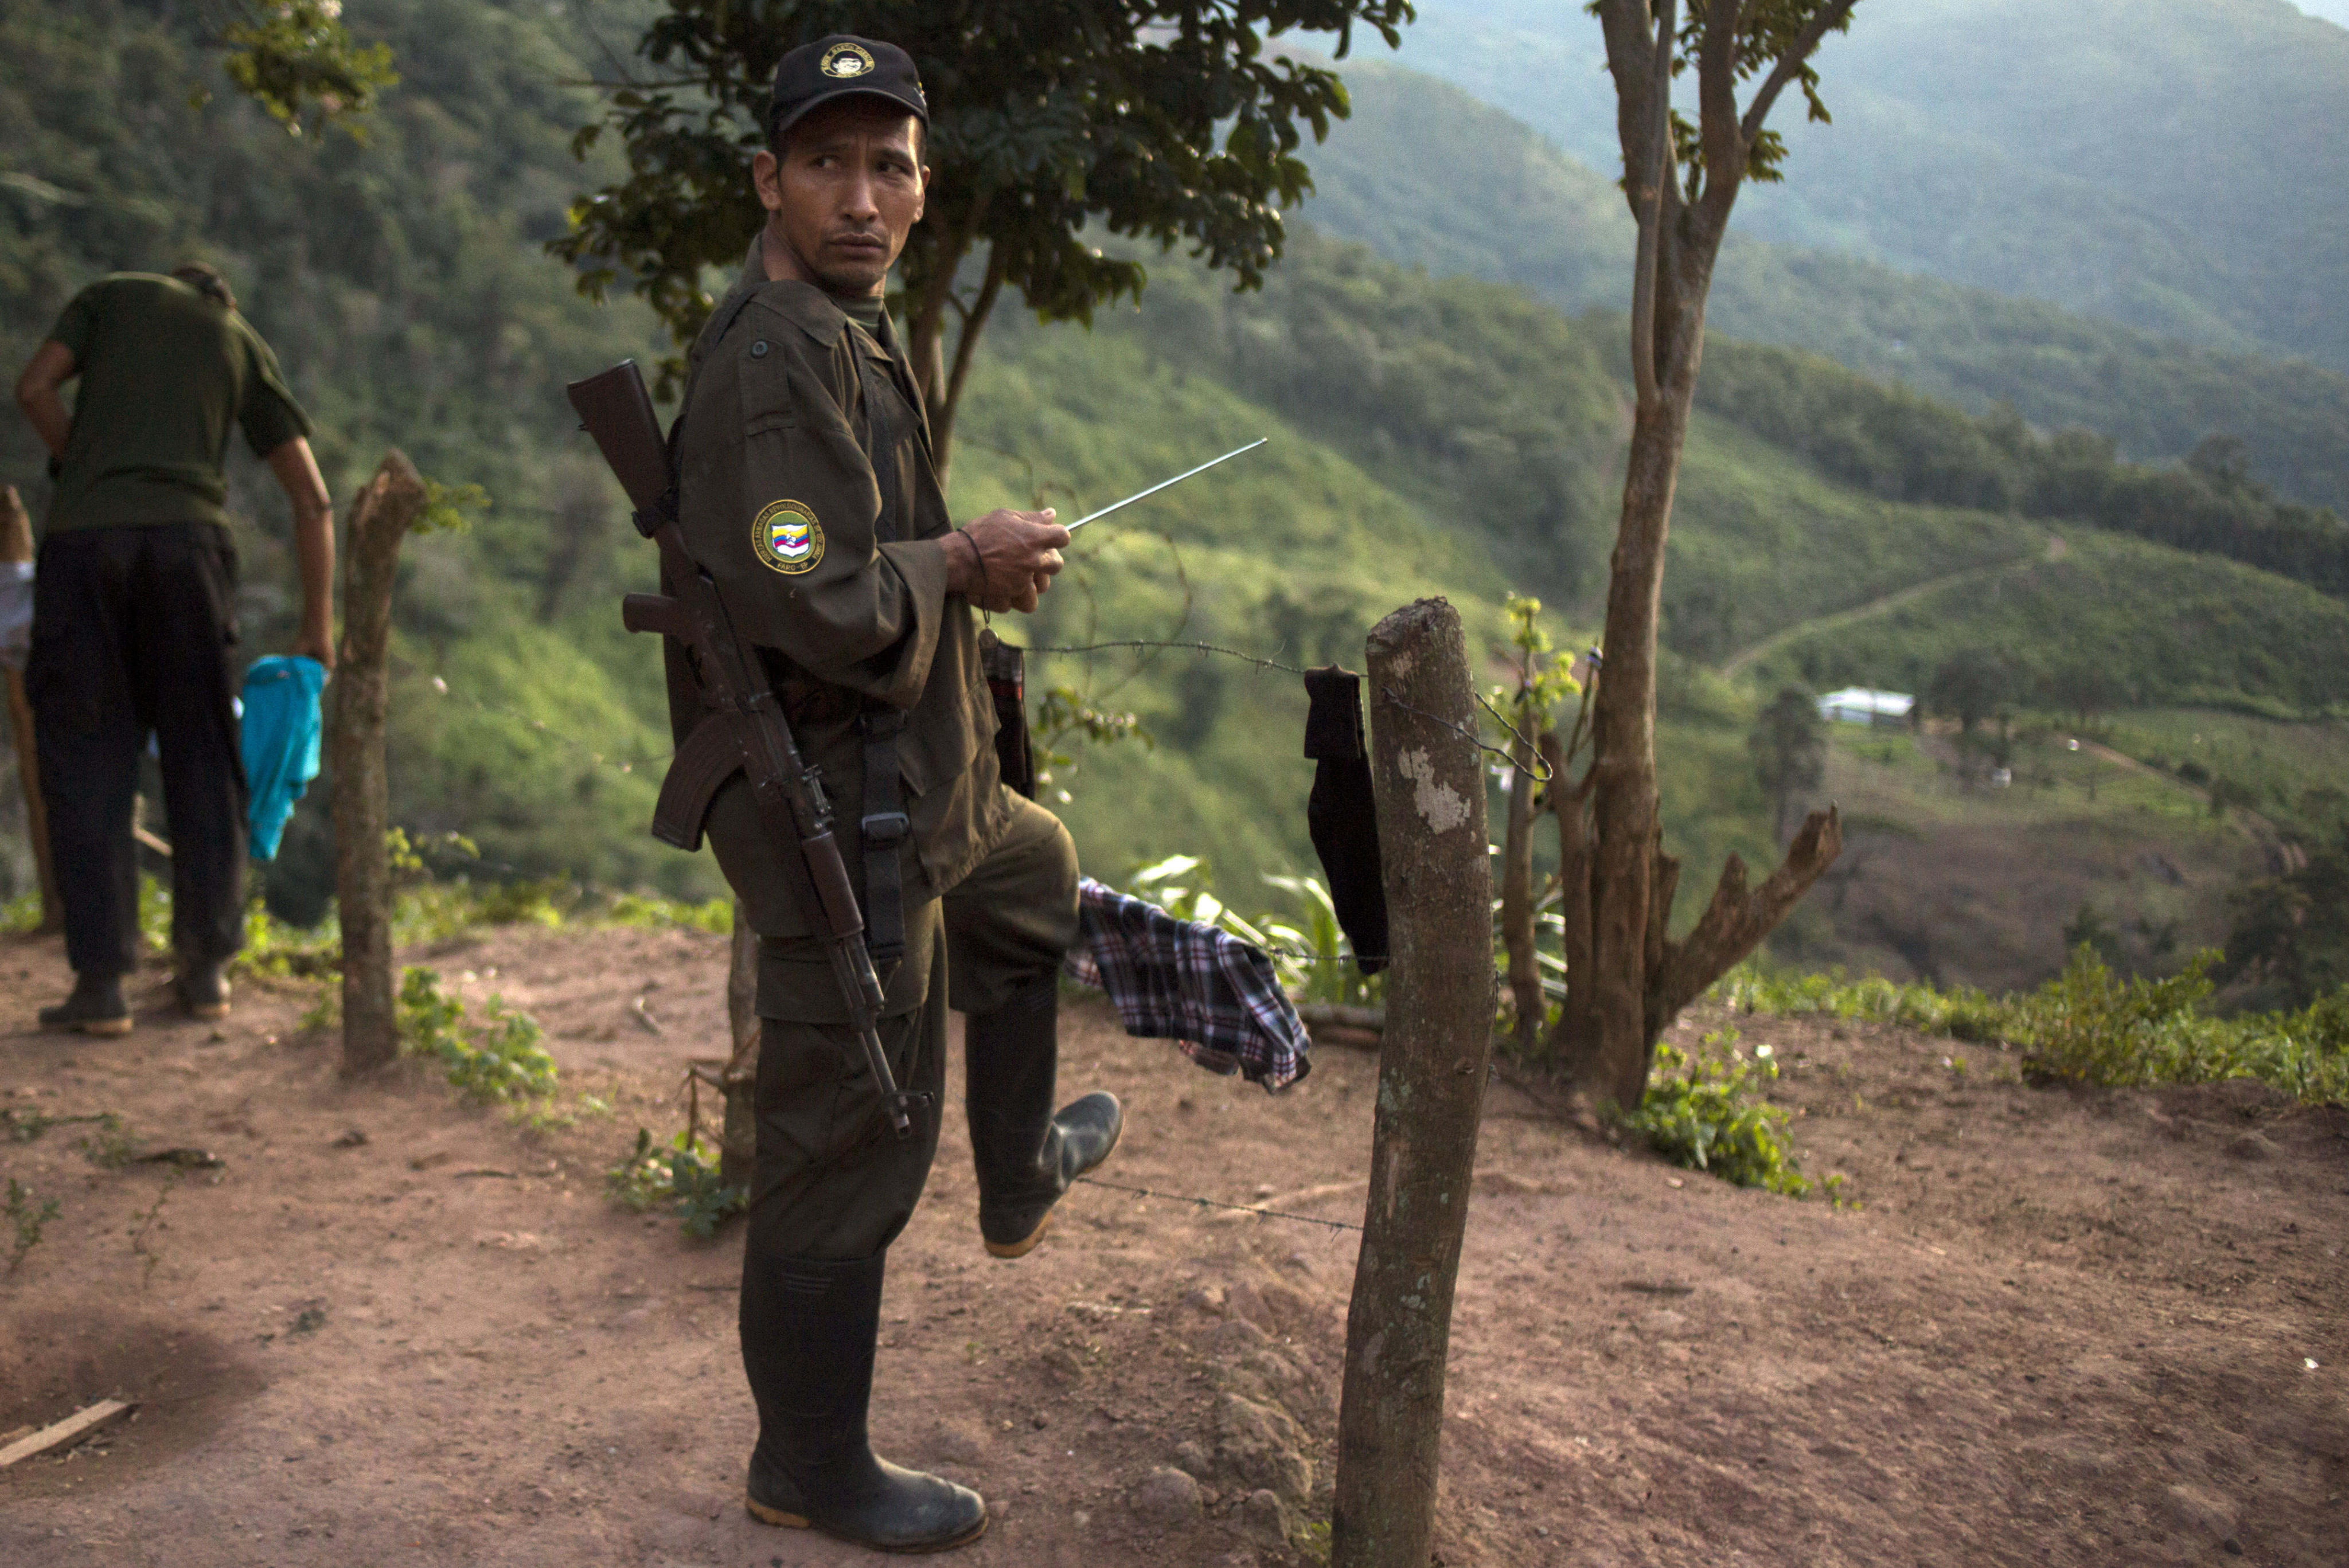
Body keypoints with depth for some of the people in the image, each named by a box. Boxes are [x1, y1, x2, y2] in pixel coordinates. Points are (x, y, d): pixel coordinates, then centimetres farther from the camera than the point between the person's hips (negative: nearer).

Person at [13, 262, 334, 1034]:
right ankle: (207, 967, 12)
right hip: (190, 536, 1)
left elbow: (35, 388, 5)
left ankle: (101, 980, 0)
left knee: (87, 764, 3)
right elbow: (312, 499, 18)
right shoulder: (247, 345, 23)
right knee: (201, 759, 10)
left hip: (82, 535, -1)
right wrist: (319, 623, 22)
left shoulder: (111, 295, 22)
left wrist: (87, 473, 17)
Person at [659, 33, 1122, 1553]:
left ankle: (1020, 1179, 53)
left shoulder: (855, 332, 11)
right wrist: (969, 559, -16)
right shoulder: (779, 360, -23)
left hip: (926, 786, 11)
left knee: (1042, 888, 34)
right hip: (842, 816, -11)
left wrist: (981, 562, 4)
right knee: (850, 1145, 1)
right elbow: (821, 608, -32)